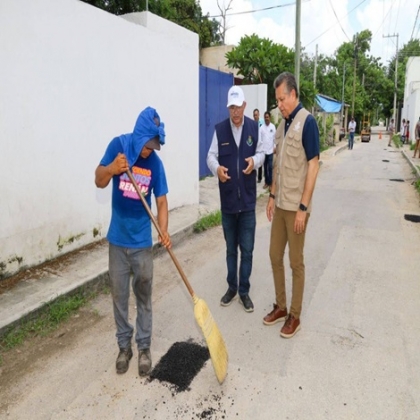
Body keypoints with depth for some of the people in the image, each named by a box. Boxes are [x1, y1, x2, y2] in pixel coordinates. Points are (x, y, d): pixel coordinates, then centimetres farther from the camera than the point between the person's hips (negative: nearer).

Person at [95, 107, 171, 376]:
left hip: (143, 241, 0)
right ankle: (124, 346, 29)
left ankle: (144, 347, 25)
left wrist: (164, 230, -22)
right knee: (119, 295, 11)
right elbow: (99, 182, -5)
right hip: (118, 239, 1)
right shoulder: (118, 145, -8)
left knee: (144, 296, 9)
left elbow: (161, 201, -6)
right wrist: (112, 168, -28)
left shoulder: (155, 162, -8)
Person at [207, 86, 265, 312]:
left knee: (247, 250, 5)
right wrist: (217, 168, -26)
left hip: (248, 200, 0)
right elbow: (211, 155, -3)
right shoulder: (220, 129, -1)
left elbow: (261, 152, 7)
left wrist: (255, 161, -17)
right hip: (227, 200, 0)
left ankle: (244, 291, 22)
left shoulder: (254, 127, 2)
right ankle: (232, 287, 30)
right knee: (231, 249, 13)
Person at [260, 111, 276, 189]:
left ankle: (270, 182, 5)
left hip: (270, 150, -1)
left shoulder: (273, 127, 0)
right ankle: (266, 182, 18)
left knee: (270, 167, -2)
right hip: (263, 150, 1)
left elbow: (275, 138, 3)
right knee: (265, 167, 9)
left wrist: (275, 147, -1)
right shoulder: (261, 127, -1)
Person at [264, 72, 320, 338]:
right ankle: (281, 307, 31)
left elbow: (313, 166, -16)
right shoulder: (283, 123, 11)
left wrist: (303, 207, -18)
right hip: (280, 204, 8)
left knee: (296, 262, 4)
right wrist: (272, 196, 14)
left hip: (296, 206, -8)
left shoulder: (307, 122, -13)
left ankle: (295, 316, 20)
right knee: (275, 256, 14)